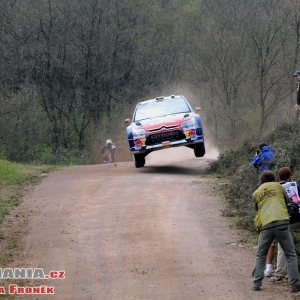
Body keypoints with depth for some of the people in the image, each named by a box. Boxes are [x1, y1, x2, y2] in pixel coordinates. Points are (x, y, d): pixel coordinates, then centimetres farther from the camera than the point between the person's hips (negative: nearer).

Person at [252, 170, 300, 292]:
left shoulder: (256, 193, 15)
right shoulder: (278, 186, 12)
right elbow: (288, 200, 19)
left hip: (265, 226, 2)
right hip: (282, 223, -2)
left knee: (260, 256, 18)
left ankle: (256, 284, 9)